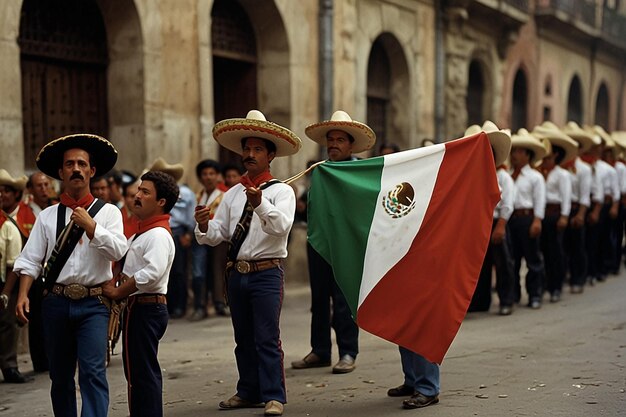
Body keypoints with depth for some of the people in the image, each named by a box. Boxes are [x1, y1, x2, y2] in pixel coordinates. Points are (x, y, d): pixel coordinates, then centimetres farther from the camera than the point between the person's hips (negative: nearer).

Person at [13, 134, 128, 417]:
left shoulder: (108, 212, 4)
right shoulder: (47, 216, 9)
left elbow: (118, 251, -10)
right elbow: (30, 260, 5)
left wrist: (89, 225, -16)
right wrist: (22, 295, -7)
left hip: (93, 302, -3)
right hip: (57, 301, 3)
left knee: (93, 371, -15)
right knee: (60, 375, 12)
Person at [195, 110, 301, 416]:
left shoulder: (281, 191, -4)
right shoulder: (233, 194, 12)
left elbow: (282, 225, -22)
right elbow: (217, 235, 7)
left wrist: (260, 204, -38)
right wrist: (204, 226, -15)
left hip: (266, 273, -6)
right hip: (236, 273, 6)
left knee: (267, 338, -7)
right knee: (243, 338, 14)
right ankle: (248, 392, 25)